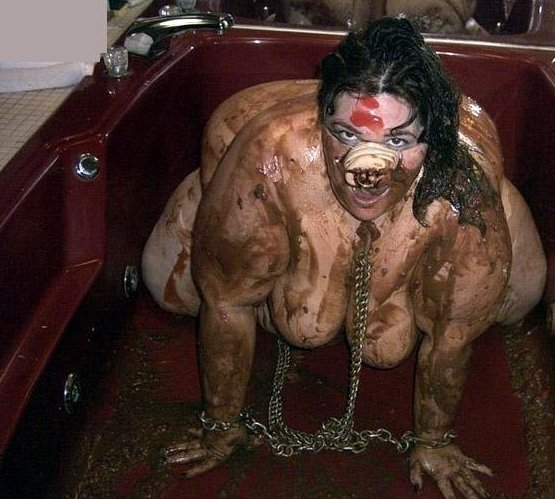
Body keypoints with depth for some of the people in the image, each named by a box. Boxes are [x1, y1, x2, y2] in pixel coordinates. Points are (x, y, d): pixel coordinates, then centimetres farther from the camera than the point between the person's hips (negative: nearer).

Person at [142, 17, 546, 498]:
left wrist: (434, 440, -10)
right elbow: (228, 304, -27)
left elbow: (452, 336, -24)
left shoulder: (466, 193, -41)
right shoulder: (269, 162, -42)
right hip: (295, 227, 0)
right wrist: (222, 426, -14)